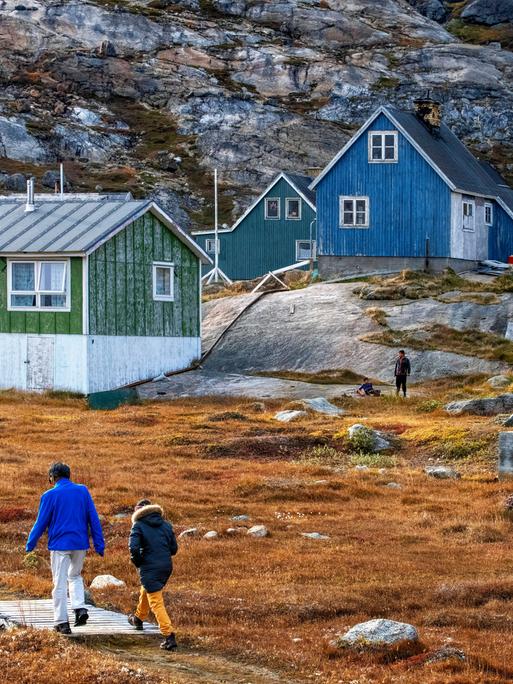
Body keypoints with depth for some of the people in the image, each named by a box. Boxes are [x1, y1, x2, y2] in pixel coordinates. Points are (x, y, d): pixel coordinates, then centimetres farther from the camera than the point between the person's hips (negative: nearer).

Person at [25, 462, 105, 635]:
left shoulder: (50, 496, -7)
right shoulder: (83, 491, 3)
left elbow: (41, 523, -2)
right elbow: (94, 519, 3)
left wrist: (30, 545, 11)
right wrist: (99, 544, 8)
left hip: (59, 545, -4)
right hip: (80, 543, 4)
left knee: (60, 583, 4)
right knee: (75, 576, 22)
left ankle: (62, 622, 4)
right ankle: (80, 608, 2)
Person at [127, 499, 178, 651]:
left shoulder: (138, 525, -6)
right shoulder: (166, 525, 10)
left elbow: (134, 547, -18)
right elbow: (174, 548, 9)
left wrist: (138, 563, -1)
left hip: (150, 568, -7)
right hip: (167, 566, 7)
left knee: (156, 603, -6)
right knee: (146, 591, 32)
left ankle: (169, 636, -17)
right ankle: (139, 618, 54)